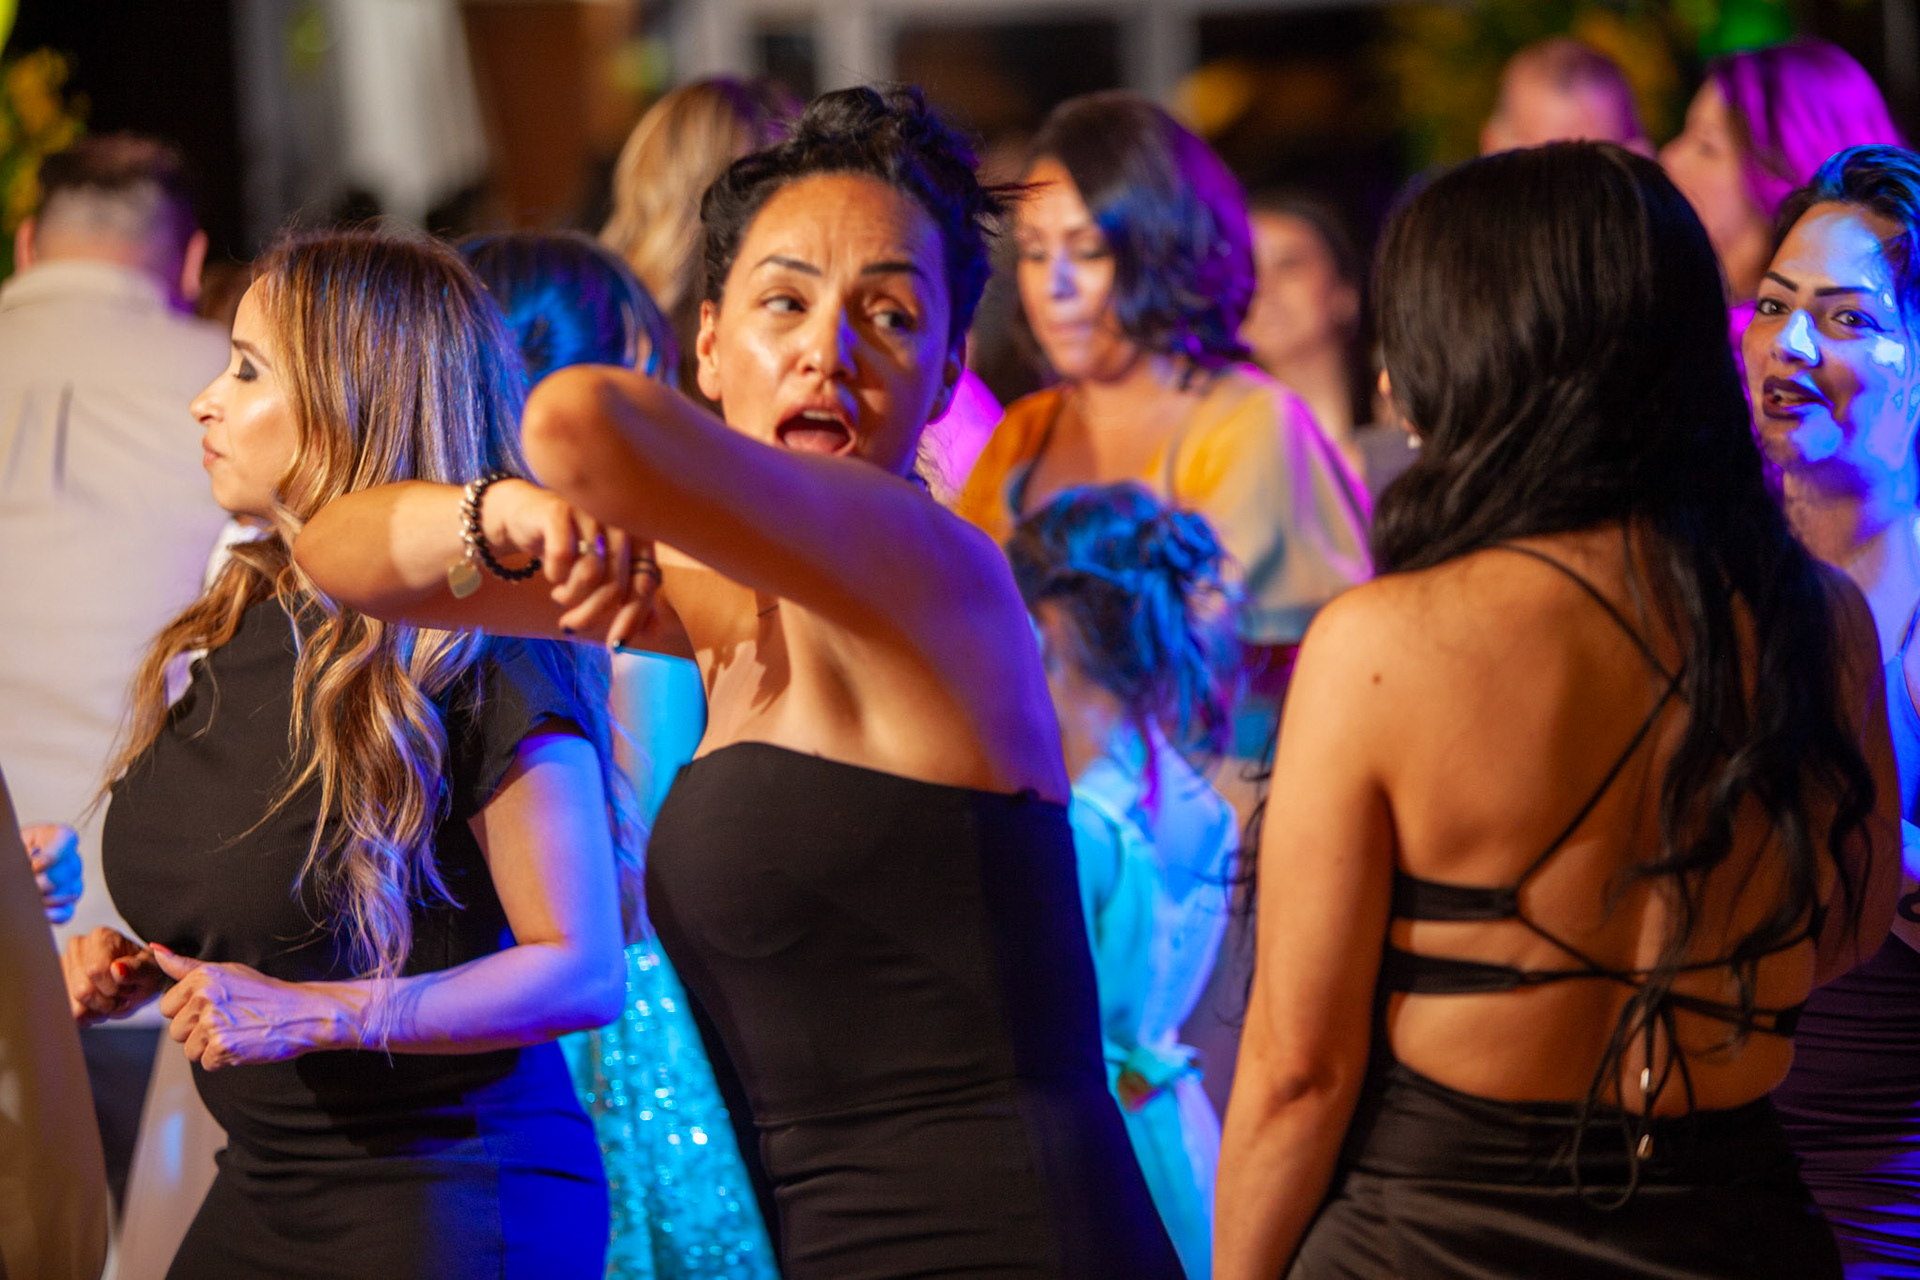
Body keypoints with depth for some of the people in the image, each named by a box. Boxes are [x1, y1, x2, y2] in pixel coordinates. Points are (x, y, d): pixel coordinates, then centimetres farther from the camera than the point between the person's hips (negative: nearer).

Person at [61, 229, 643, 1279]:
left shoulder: (482, 662, -18)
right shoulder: (247, 626, 6)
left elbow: (582, 972, -18)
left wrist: (314, 1016, -23)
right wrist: (128, 969, 1)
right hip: (259, 1193, 7)